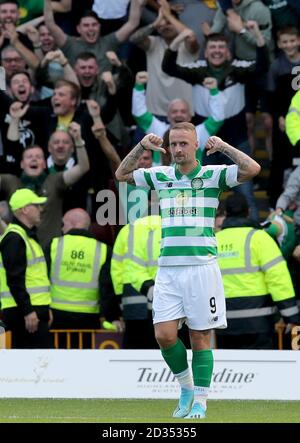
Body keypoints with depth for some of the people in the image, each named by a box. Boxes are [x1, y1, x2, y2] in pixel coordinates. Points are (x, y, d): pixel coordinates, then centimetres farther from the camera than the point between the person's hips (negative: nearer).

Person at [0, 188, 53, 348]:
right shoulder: (15, 238, -13)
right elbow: (15, 280, -20)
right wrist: (27, 311, -24)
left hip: (33, 310, 10)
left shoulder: (27, 236, 21)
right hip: (23, 312, -10)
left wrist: (45, 309, 25)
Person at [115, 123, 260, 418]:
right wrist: (142, 146, 7)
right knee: (164, 334, -7)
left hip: (201, 267, -3)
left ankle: (200, 402, 6)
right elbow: (122, 175, 19)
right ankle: (186, 386, 16)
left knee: (200, 337, 0)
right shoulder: (160, 176, 12)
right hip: (168, 269, 3)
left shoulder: (212, 175, 2)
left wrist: (223, 147, -8)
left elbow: (252, 169, -10)